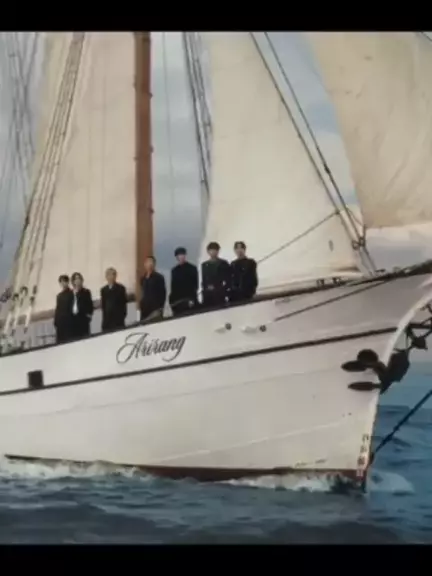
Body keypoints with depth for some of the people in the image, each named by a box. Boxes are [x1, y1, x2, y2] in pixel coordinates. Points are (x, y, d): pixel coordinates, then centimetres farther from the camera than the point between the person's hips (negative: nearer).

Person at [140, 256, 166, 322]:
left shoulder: (159, 277, -2)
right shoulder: (143, 279, 15)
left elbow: (163, 294, -5)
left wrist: (160, 309, -11)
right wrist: (141, 306, 10)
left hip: (155, 309, -5)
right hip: (145, 309, 5)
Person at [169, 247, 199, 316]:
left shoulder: (192, 268, 2)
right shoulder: (174, 270, 15)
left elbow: (195, 285, -3)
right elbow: (173, 286, 16)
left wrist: (192, 299, -13)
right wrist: (171, 300, 7)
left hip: (188, 300, -4)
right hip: (176, 300, 4)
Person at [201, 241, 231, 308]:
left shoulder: (223, 263, 6)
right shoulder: (204, 265, 20)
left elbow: (228, 279, 1)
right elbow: (204, 280, 19)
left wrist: (223, 289, -9)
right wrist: (205, 289, 5)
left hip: (219, 294, -3)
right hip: (207, 294, 3)